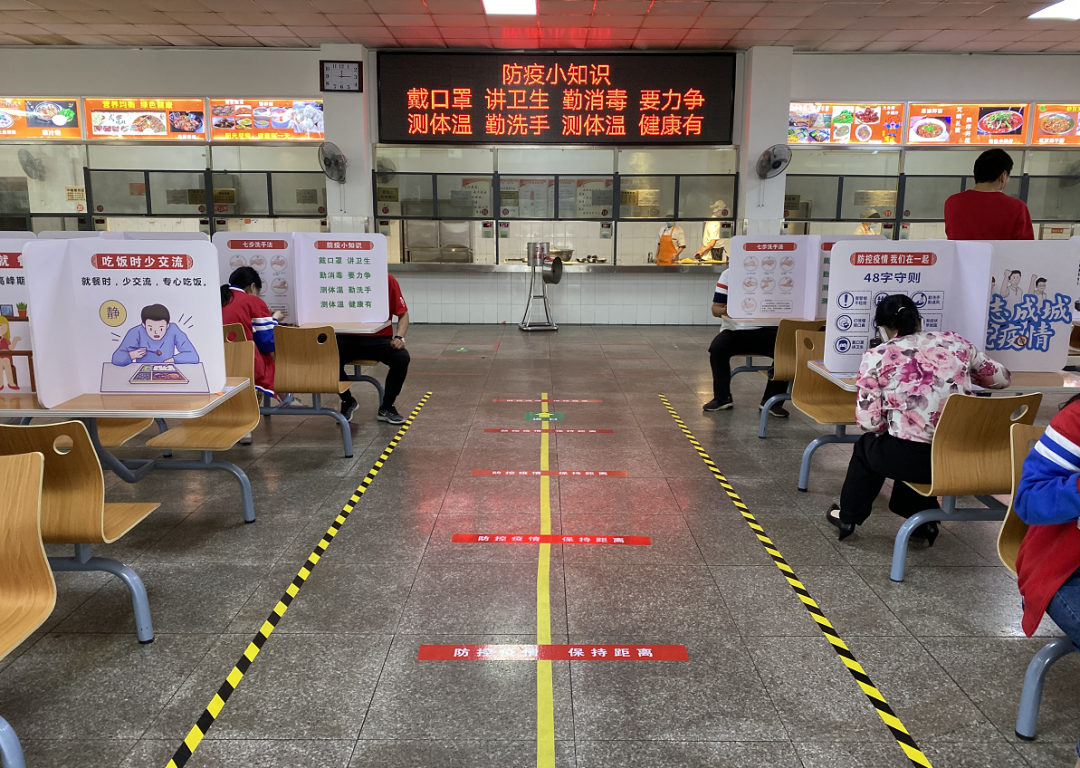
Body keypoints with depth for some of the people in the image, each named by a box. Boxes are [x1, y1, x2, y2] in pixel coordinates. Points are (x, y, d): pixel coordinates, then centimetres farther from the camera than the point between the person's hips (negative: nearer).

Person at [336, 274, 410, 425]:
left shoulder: (388, 280, -6)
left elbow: (403, 314, 0)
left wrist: (399, 337, -17)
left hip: (380, 339, 0)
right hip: (349, 339, 0)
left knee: (402, 357, -28)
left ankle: (386, 407, -5)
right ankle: (347, 402, 3)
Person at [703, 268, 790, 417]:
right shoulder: (728, 274, 2)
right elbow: (716, 308, 0)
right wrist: (724, 311, -25)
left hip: (764, 330, 0)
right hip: (734, 330, 0)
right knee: (717, 348, -29)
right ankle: (722, 398, -11)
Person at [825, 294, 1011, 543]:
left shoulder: (877, 356, -3)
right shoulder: (956, 342, 6)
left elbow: (869, 422, -6)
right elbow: (1002, 378, 19)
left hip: (911, 458, -4)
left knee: (867, 445, 31)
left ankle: (848, 516, 44)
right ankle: (922, 520, 40)